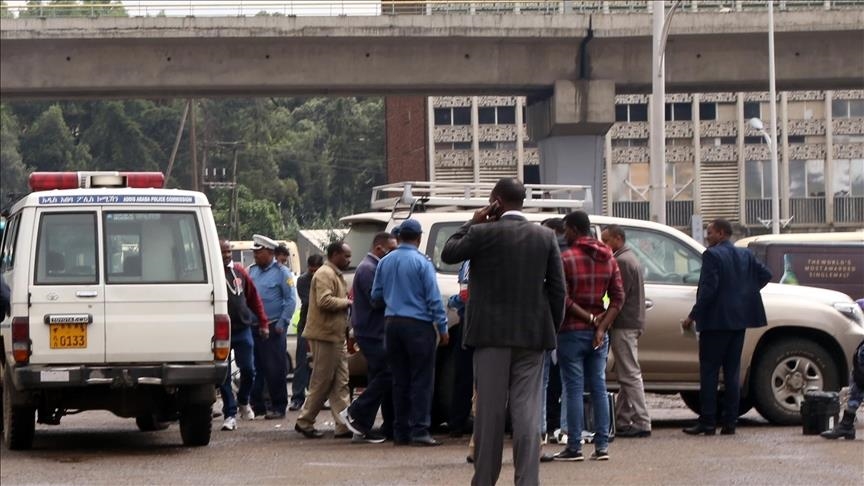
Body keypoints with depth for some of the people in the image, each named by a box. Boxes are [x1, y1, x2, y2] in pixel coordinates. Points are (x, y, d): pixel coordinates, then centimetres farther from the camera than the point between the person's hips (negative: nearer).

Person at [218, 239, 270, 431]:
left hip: (243, 329, 3)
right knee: (224, 376, 1)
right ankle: (230, 414, 8)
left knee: (248, 370, 3)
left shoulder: (239, 271, 7)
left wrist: (262, 322, 9)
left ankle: (243, 401, 30)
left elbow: (254, 297, 12)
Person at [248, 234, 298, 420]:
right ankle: (256, 405, 14)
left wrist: (282, 323, -12)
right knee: (255, 368, 6)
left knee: (275, 369, -4)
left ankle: (278, 407, 1)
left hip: (273, 327, -5)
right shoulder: (252, 271, 13)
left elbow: (291, 300, -5)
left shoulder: (281, 272, -3)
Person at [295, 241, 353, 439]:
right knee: (322, 382, -5)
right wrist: (346, 302, -14)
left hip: (336, 337, 10)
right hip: (325, 336, -10)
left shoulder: (336, 275, 21)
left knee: (340, 383, 5)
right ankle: (304, 422, 4)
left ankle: (343, 426, 2)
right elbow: (324, 301, -25)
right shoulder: (325, 274, -13)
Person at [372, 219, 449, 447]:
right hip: (418, 325, -6)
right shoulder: (421, 262, -10)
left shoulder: (385, 262, 7)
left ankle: (400, 432, 11)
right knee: (422, 379, -4)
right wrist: (443, 328, -6)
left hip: (392, 324, 6)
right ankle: (419, 430, -10)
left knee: (400, 380, 10)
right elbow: (433, 298, -10)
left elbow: (376, 296, 13)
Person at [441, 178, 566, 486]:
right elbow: (557, 288, 4)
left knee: (490, 409, 4)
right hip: (532, 334, 2)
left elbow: (448, 254, 7)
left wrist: (473, 222, 9)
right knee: (526, 411, 1)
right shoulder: (545, 237, 4)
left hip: (492, 333, -2)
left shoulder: (483, 233, -8)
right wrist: (552, 328, 11)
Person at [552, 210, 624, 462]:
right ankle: (601, 445, 6)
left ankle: (574, 446, -2)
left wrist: (590, 318, -9)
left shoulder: (566, 258, -10)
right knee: (598, 388, 8)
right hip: (598, 331, 5)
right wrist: (601, 326, -5)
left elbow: (563, 299, -17)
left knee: (574, 389, -3)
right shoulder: (607, 257, 8)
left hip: (572, 331, -5)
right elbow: (618, 297, 3)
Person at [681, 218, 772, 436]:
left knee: (709, 371, -3)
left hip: (716, 320, -7)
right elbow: (765, 274, 12)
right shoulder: (745, 255, 12)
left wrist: (693, 316, -13)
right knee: (732, 371, 9)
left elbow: (708, 288, -17)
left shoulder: (712, 255, -11)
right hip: (739, 320, 7)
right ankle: (729, 422, 7)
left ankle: (707, 422, -5)